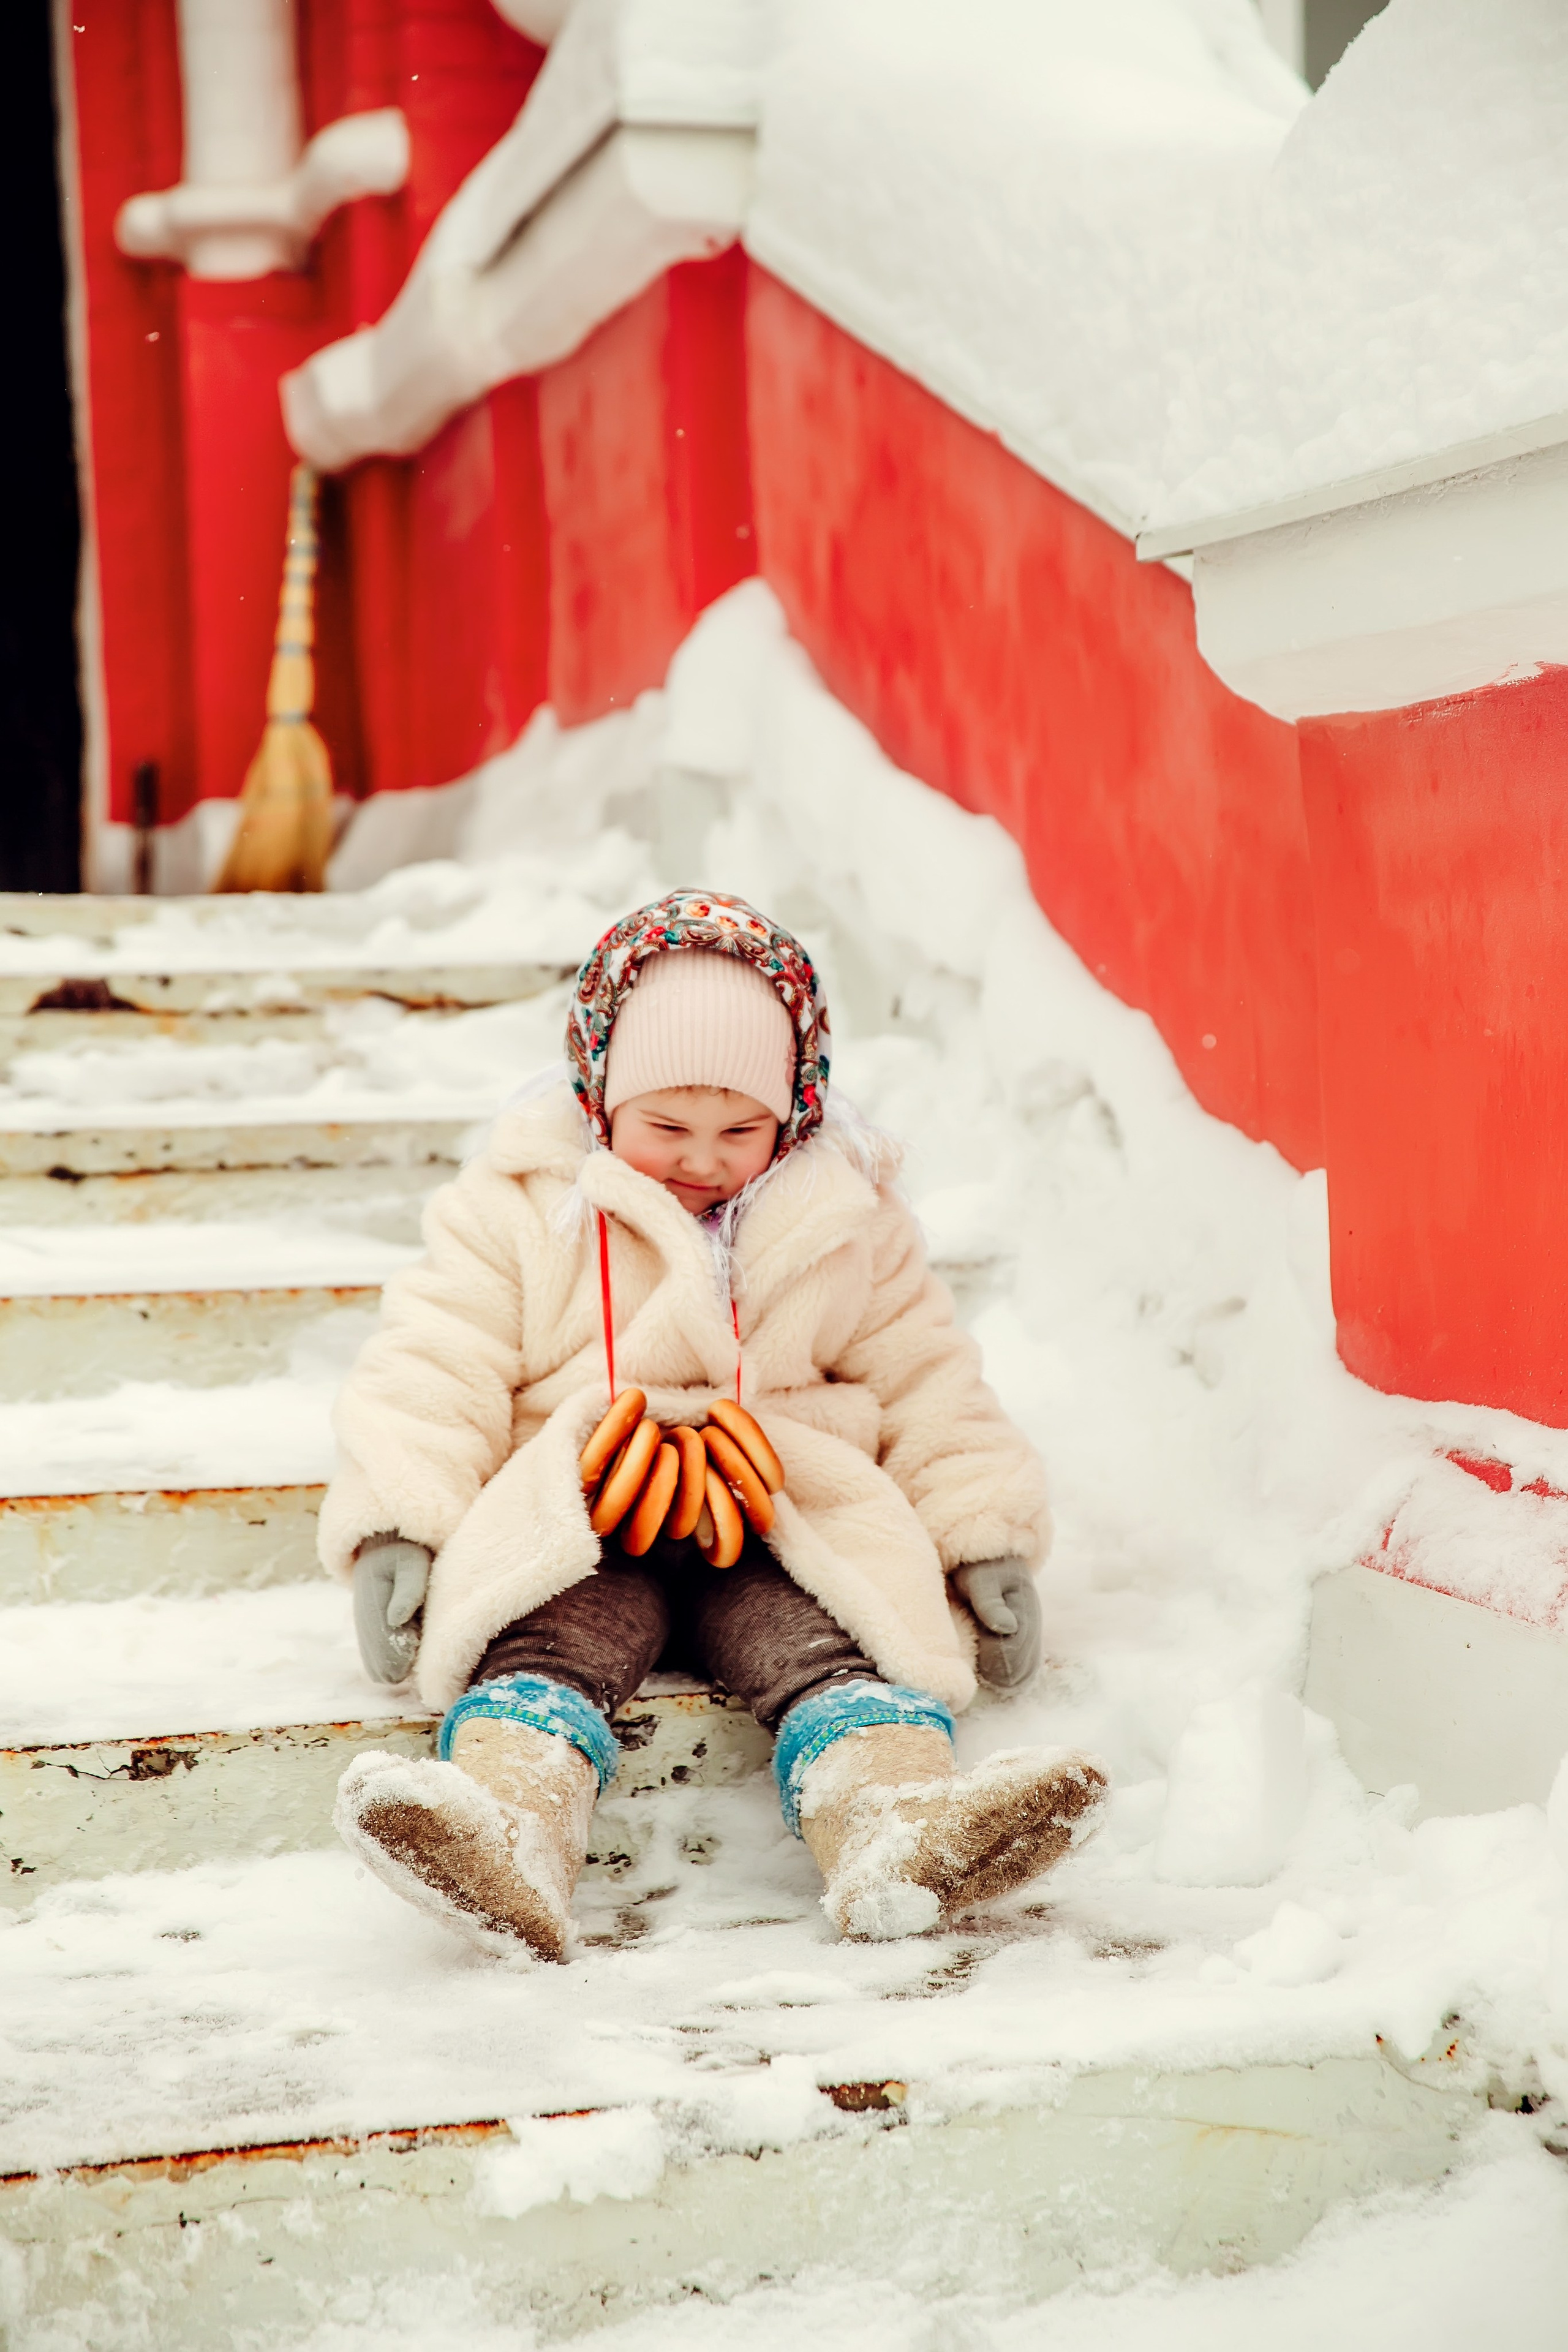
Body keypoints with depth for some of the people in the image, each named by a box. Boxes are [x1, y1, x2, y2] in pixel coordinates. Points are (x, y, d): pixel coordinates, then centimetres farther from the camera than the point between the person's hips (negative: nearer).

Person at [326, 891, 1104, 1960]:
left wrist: (988, 1544, 6)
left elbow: (928, 1389, 17)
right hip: (577, 1528, -1)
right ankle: (508, 1836, -58)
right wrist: (395, 1530, -10)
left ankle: (898, 1825, -56)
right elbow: (435, 1371, 5)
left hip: (787, 1522, 1)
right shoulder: (520, 1208, 10)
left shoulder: (850, 1223, 15)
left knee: (834, 1645, -30)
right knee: (542, 1649, -32)